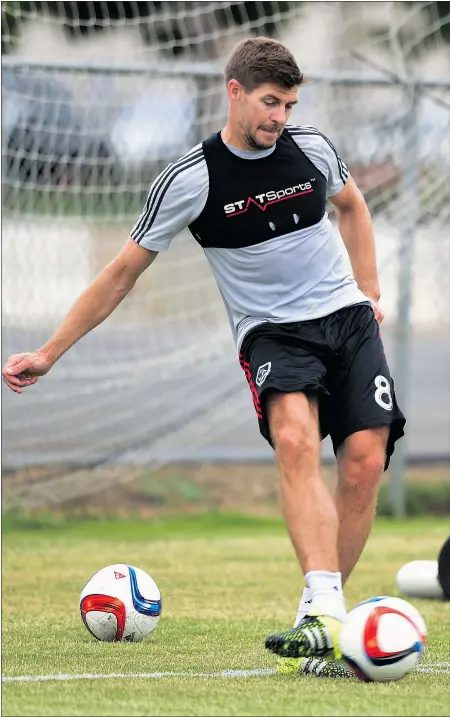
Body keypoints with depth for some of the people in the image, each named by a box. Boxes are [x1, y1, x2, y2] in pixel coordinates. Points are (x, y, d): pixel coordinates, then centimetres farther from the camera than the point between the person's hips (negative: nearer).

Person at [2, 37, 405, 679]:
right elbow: (124, 271, -4)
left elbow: (351, 204, 24)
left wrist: (369, 291, 17)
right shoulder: (192, 180, -11)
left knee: (364, 463, -13)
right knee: (294, 439, -31)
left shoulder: (311, 147, 0)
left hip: (348, 319, 4)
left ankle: (326, 615, 0)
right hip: (271, 332, -4)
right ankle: (323, 612, -41)